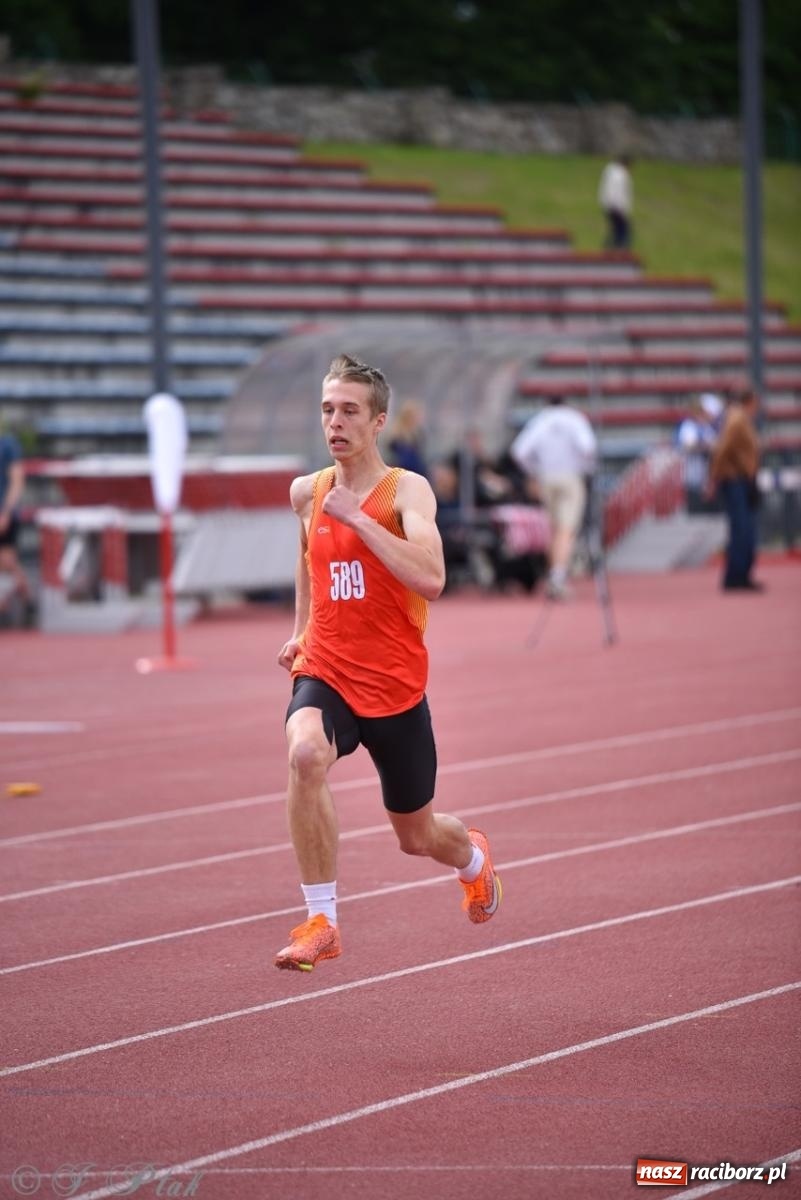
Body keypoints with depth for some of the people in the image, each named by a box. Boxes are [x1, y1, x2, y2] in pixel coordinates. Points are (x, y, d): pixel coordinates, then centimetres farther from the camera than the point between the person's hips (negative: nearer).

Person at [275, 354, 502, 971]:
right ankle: (321, 921, -26)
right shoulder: (308, 492, 4)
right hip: (325, 672, 2)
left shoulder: (407, 490, -10)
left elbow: (431, 579, -27)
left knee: (417, 835, 13)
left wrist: (357, 517, -27)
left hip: (395, 684, -2)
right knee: (305, 753, -34)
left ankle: (473, 857, 53)